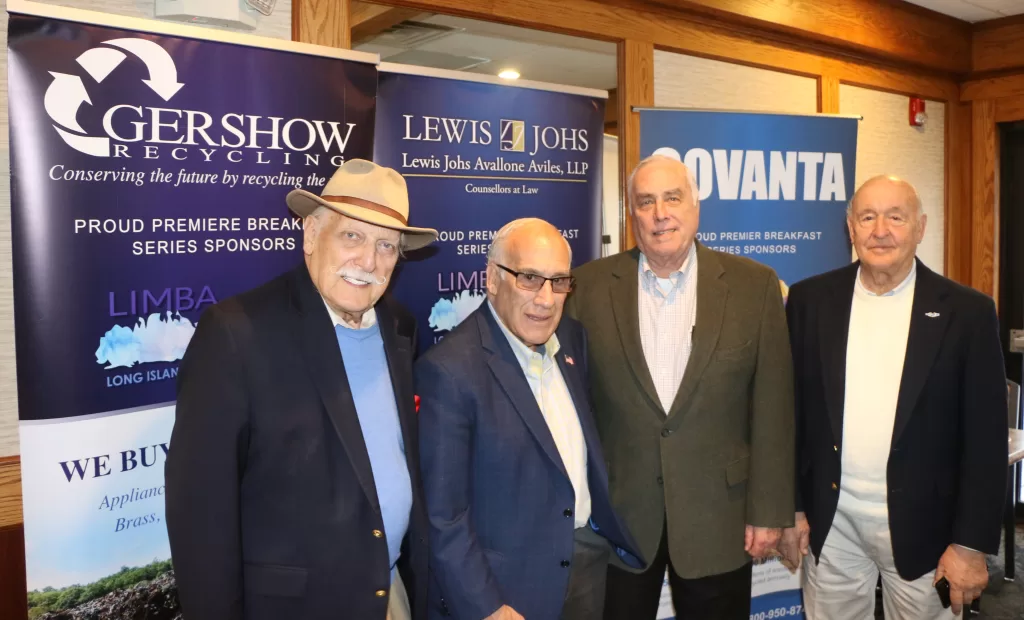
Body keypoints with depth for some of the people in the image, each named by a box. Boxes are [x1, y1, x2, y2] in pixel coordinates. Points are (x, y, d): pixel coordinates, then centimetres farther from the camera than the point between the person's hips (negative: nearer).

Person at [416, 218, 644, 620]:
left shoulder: (572, 339, 0)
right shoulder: (451, 369, -21)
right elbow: (441, 514, -19)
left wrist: (616, 531, 10)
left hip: (588, 560, 7)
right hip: (506, 586, -6)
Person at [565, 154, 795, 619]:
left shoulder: (754, 285, -3)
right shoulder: (589, 287, -3)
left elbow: (772, 407, -3)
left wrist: (769, 510, -3)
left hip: (718, 516, 0)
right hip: (616, 515, 1)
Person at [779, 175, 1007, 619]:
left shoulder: (967, 312, -5)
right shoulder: (810, 299, -1)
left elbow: (985, 438, -5)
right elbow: (791, 411, 3)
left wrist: (972, 543, -6)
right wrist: (789, 507, 2)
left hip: (923, 524, -1)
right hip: (831, 519, 2)